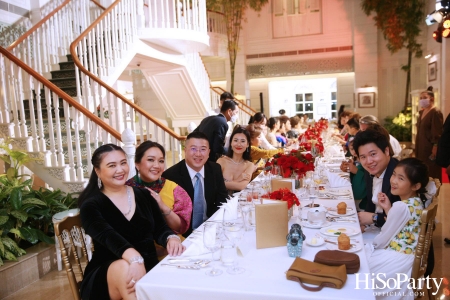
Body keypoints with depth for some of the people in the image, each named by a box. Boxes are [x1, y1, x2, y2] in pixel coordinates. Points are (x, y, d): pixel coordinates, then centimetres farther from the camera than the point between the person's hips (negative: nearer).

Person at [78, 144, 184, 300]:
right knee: (125, 267, -37)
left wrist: (172, 238, -22)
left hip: (149, 268, 3)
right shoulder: (91, 205, -3)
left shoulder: (143, 195, 10)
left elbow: (160, 228, 4)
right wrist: (134, 258, -42)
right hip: (107, 275, -3)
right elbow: (107, 235, -22)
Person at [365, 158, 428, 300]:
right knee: (363, 252, 22)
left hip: (397, 258, -9)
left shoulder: (401, 207, -28)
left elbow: (382, 241, -17)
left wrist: (369, 245, 1)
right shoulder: (417, 201, -1)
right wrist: (388, 209, -5)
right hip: (409, 254, 9)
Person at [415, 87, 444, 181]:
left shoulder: (436, 112, -12)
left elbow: (438, 132, -18)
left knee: (431, 172, -2)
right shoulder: (421, 112, 14)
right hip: (421, 147, 8)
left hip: (430, 147, -8)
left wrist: (435, 147, -22)